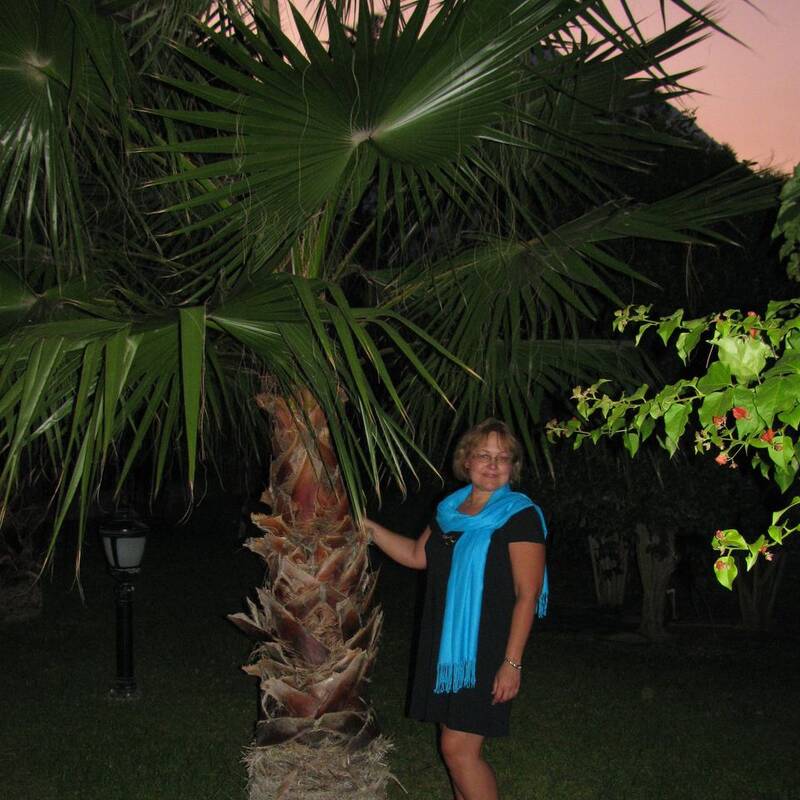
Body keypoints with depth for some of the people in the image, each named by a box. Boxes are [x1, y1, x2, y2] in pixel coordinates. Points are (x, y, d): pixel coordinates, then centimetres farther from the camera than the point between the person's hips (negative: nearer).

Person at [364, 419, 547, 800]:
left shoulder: (520, 516, -11)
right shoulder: (451, 510, 10)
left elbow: (527, 595, -14)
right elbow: (417, 555, 21)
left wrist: (512, 662, -19)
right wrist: (367, 526, 12)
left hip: (486, 652, -7)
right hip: (445, 647, 7)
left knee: (458, 748, -8)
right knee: (457, 745, 13)